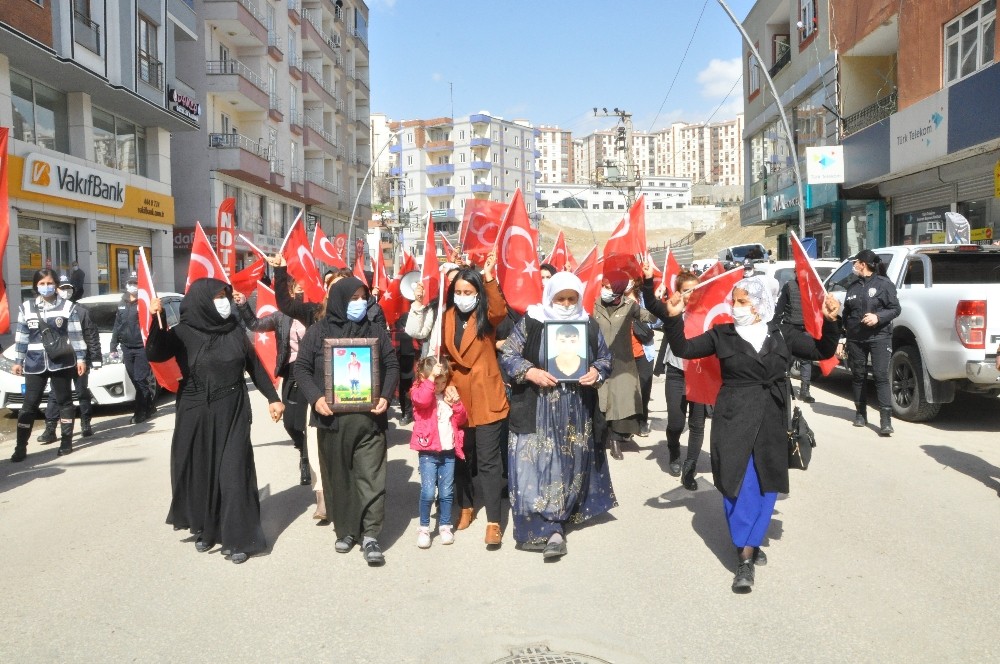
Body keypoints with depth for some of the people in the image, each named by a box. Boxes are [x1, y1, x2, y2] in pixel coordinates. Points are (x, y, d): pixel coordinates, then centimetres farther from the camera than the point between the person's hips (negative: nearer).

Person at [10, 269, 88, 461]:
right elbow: (21, 337, 10)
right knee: (29, 404, 1)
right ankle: (20, 447, 4)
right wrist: (18, 361, 8)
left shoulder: (67, 306, 1)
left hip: (61, 361, -2)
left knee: (64, 401, 6)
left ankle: (66, 442, 12)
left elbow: (76, 335, 1)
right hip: (35, 363, 2)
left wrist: (81, 358, -4)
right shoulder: (26, 307, 7)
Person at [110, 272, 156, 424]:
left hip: (142, 348, -6)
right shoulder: (122, 304, 15)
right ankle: (149, 406, 21)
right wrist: (113, 346, 15)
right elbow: (117, 326, 19)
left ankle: (140, 412, -1)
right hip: (127, 348, 7)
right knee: (136, 381, 9)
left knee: (141, 380, -6)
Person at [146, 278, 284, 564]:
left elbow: (255, 366, 10)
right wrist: (155, 321, -33)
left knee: (233, 472, -2)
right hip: (196, 415, -1)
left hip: (232, 414, 1)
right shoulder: (182, 333, -4)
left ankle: (237, 537, 5)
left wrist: (272, 397, 9)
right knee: (200, 472, 9)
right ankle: (203, 528, 29)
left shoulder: (235, 331, 3)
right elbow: (154, 355, -19)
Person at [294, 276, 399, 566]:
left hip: (369, 418, 0)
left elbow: (392, 366, 8)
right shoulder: (317, 332, 4)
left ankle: (370, 535, 1)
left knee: (371, 476, -4)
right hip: (332, 418, 0)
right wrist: (315, 397, -11)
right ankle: (345, 530, 23)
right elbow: (302, 367, 5)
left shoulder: (377, 331, 8)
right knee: (338, 476, 9)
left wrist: (385, 396, -9)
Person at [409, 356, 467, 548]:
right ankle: (424, 528, 8)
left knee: (447, 492, 8)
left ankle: (445, 526, 23)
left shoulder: (448, 394, 12)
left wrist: (456, 402, -6)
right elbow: (423, 399, -28)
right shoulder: (419, 392, -2)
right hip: (428, 451, -4)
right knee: (428, 491, -9)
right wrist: (431, 377, -28)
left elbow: (461, 420, 10)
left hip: (449, 451, 4)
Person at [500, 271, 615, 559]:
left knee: (572, 466, 9)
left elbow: (605, 358, 12)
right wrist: (531, 373, -18)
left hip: (577, 413, 3)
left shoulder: (589, 326, 5)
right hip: (537, 411, -3)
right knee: (538, 465, -7)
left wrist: (596, 372, -10)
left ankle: (558, 518, 25)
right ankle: (550, 529, 0)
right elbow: (507, 355, -2)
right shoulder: (529, 324, -4)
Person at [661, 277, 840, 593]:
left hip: (772, 421, 3)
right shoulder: (722, 334, 0)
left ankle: (749, 545, 26)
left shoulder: (783, 334, 4)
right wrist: (674, 319, -19)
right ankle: (745, 558, 4)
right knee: (739, 485, -4)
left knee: (766, 485, 8)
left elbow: (822, 351, 4)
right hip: (734, 419, -2)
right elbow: (684, 349, -4)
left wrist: (830, 322, -12)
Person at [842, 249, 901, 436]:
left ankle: (886, 420, -12)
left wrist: (878, 317, -19)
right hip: (855, 338, 5)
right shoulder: (852, 286, 15)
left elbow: (895, 308, -3)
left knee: (881, 376, -10)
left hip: (879, 337, -5)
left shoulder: (883, 284, -1)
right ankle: (860, 414, 22)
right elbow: (846, 312, 20)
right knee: (858, 376, 9)